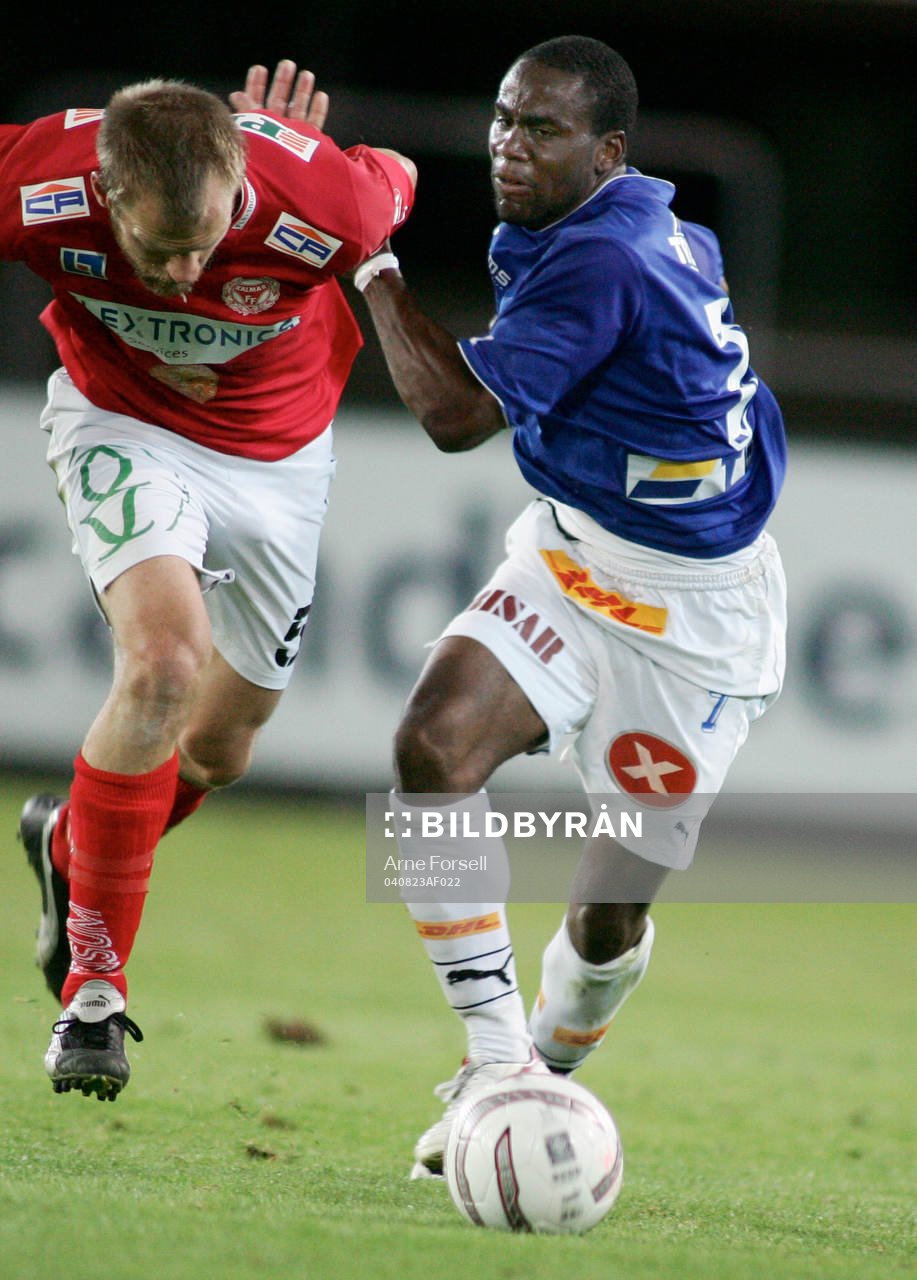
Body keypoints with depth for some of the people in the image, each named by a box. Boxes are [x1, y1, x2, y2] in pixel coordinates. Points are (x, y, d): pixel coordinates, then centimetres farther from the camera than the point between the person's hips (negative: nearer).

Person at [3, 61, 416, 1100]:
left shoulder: (321, 205, -35)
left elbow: (399, 181, -10)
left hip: (275, 451, 2)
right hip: (120, 422, -2)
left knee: (222, 745, 13)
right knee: (164, 662, -27)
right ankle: (92, 986, -15)